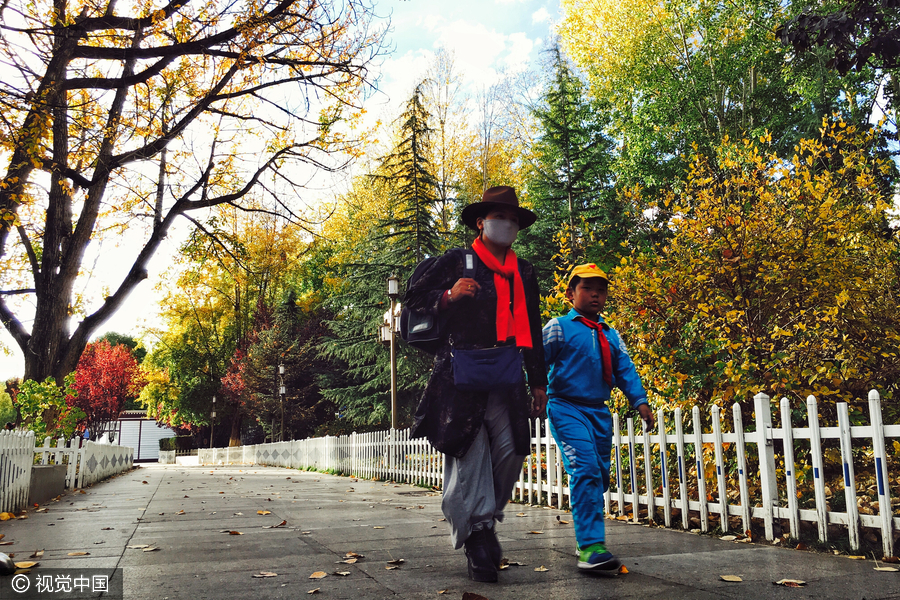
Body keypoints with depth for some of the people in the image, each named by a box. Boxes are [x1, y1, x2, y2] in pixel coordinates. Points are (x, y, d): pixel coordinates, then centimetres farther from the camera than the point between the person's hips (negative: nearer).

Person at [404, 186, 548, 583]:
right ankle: (478, 535, 5)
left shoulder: (524, 273, 20)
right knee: (469, 457, -6)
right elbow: (413, 300, 6)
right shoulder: (456, 262, 6)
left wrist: (539, 383, 19)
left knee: (511, 453, -2)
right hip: (460, 376, -4)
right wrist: (448, 296, -13)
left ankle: (484, 520, 18)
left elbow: (532, 332, 23)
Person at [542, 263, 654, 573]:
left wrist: (640, 401, 0)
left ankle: (586, 539, 27)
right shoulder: (558, 327, -1)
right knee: (585, 469, -20)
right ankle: (590, 547, -21)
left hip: (599, 411, 7)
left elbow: (625, 370, 13)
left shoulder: (611, 336, 17)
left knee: (599, 475, 11)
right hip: (567, 408, -7)